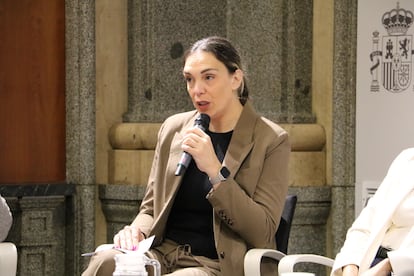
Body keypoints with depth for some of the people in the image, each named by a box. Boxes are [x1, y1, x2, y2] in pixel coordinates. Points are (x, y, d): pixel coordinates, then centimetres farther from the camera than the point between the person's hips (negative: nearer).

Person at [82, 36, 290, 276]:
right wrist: (138, 232, -6)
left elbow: (263, 232, -9)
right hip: (162, 254, 4)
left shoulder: (271, 141, -2)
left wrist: (215, 170, -18)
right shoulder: (173, 129, 11)